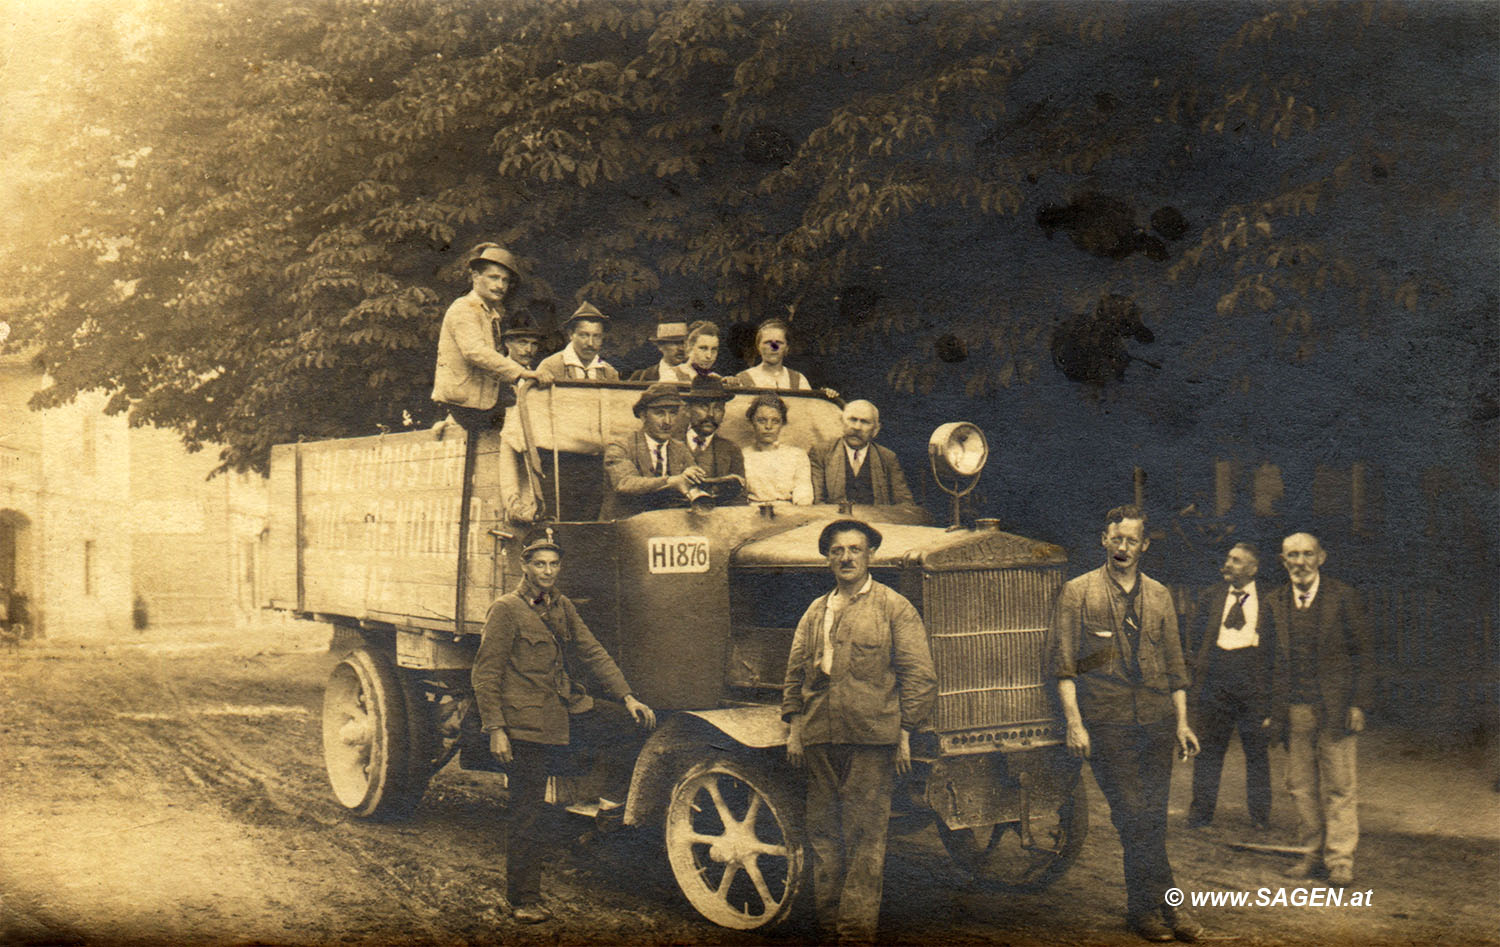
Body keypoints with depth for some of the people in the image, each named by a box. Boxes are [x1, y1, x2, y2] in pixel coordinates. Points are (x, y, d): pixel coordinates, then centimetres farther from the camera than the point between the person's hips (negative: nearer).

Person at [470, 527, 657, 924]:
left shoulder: (562, 607, 13)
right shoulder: (506, 610, -9)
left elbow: (592, 653, 14)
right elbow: (485, 674, -10)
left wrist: (627, 697, 3)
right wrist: (495, 730, -16)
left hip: (569, 713, 7)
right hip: (526, 724, -7)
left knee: (640, 725, -2)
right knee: (527, 813, -1)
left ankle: (611, 800, 9)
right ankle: (524, 900, 11)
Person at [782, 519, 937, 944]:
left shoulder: (894, 608, 2)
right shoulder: (814, 612, 16)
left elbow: (918, 675, -1)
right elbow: (795, 674, 18)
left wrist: (905, 733, -6)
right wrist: (793, 728, 10)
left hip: (870, 738, -5)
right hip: (819, 738, 5)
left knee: (864, 836, -3)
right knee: (822, 833, 8)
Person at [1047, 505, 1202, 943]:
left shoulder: (1159, 596, 14)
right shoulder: (1077, 593, 2)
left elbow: (1174, 664, 18)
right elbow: (1062, 664, -1)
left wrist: (1181, 721, 10)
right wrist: (1074, 722, -9)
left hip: (1156, 721, 4)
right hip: (1106, 722, -4)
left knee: (1152, 818, 4)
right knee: (1134, 816, -7)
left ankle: (1142, 909, 15)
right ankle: (1164, 905, 2)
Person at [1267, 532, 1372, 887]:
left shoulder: (1343, 598, -1)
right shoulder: (1274, 602, 9)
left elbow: (1363, 654, 1)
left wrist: (1358, 704, -7)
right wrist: (1270, 710, 8)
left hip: (1334, 708, -3)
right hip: (1293, 710, 4)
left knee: (1339, 787, -1)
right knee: (1300, 787, 8)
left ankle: (1340, 860, 5)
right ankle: (1312, 854, 18)